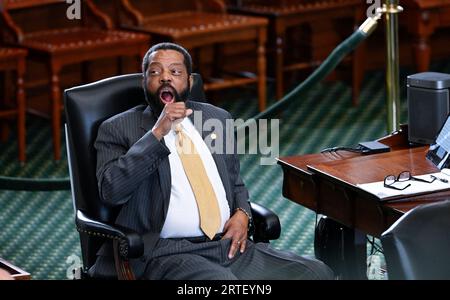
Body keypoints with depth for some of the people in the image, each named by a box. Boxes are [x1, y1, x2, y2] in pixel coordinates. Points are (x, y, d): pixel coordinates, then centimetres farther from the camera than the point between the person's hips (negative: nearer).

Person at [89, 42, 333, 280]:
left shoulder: (217, 118, 19)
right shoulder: (118, 129, 4)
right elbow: (111, 190, -11)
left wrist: (242, 214, 5)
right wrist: (157, 133, -13)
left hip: (230, 244, 5)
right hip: (167, 252, -5)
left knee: (317, 273, -14)